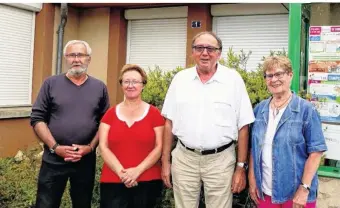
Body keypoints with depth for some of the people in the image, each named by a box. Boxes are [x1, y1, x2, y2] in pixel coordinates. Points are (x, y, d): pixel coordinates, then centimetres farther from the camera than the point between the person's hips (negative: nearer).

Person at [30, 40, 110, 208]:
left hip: (86, 160, 2)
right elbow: (37, 119, -2)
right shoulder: (51, 84, 1)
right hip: (53, 159, -1)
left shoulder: (99, 87, 5)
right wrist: (55, 147, -11)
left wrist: (90, 147, -8)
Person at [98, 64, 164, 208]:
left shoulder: (154, 113, 2)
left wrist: (138, 170, -13)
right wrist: (121, 171, -12)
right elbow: (103, 147, 1)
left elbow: (159, 147, -2)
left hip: (147, 181, -1)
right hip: (112, 181, 1)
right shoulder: (110, 114, 7)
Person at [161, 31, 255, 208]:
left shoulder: (233, 79, -4)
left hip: (221, 160, -2)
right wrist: (165, 161, 5)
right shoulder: (180, 79, 2)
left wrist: (241, 167, -3)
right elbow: (169, 122, 6)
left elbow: (243, 127, -2)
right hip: (184, 158, 2)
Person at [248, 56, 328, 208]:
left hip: (296, 192, -3)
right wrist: (252, 180, 2)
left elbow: (315, 152, -10)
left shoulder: (306, 110, -7)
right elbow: (254, 148, 7)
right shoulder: (259, 110, 4)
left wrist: (304, 188, -14)